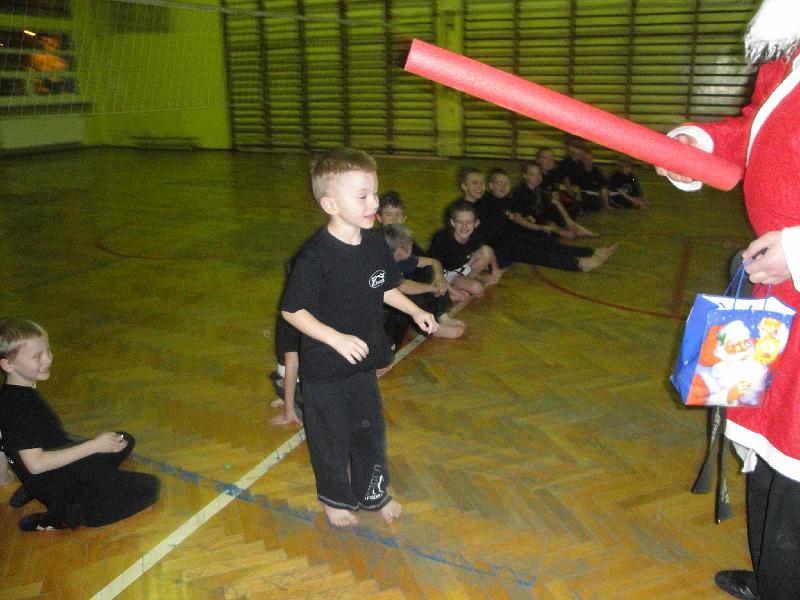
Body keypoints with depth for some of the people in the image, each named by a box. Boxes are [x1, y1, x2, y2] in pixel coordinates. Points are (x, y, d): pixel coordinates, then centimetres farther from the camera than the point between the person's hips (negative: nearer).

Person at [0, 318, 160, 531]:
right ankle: (58, 518, -12)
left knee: (124, 441, 28)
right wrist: (94, 445, -25)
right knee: (148, 487, -16)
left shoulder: (20, 393, 6)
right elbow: (35, 463, -28)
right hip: (58, 486, -10)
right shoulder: (18, 405, -25)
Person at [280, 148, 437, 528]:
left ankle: (372, 493, 43)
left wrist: (415, 311, 4)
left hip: (363, 362, 6)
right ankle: (335, 498, 40)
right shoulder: (316, 256, -25)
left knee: (370, 429, 20)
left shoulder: (375, 243, -4)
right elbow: (292, 310, -20)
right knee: (330, 437, 14)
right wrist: (336, 338, -28)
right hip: (324, 369, -6)